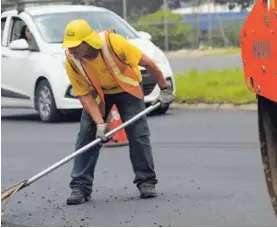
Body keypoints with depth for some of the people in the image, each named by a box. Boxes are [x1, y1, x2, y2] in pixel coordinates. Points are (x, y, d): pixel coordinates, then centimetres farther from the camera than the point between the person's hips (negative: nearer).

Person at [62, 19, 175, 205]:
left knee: (139, 134, -8)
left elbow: (148, 64, -25)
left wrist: (165, 89, -16)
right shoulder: (71, 61, -28)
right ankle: (80, 187, -4)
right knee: (87, 135, -9)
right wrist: (100, 123, -31)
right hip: (97, 93, 2)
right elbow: (84, 95, -21)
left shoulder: (114, 43, -36)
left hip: (127, 89, -2)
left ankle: (146, 182, 5)